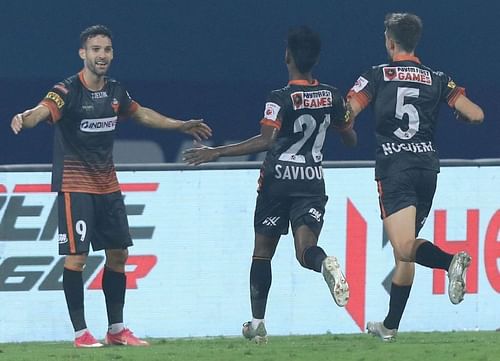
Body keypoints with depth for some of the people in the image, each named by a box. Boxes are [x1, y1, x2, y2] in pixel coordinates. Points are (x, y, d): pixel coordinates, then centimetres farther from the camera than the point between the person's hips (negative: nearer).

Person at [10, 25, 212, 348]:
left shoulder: (115, 91, 5)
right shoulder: (68, 91, -16)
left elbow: (141, 113, 24)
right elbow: (43, 111, -34)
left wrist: (182, 126, 33)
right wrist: (25, 118, -58)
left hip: (107, 184, 7)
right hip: (75, 185, -7)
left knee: (118, 254, 10)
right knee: (75, 257, -10)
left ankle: (116, 330, 22)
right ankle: (81, 333, -1)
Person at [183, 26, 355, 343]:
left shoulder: (281, 99, -12)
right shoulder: (332, 97, 3)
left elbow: (265, 141, -22)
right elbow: (351, 139, 14)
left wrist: (216, 153, -19)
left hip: (278, 179, -3)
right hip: (313, 181, 3)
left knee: (262, 251, 12)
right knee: (305, 250, -7)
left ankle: (258, 323, 13)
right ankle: (326, 264, -45)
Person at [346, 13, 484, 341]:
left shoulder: (376, 76, 2)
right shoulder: (438, 80, 9)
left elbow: (346, 114, -5)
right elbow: (476, 115, 3)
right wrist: (462, 115, 27)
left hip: (394, 167, -5)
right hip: (428, 166, 5)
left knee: (405, 248, -17)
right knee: (405, 253, 16)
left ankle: (451, 261, -46)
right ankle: (390, 326, 21)